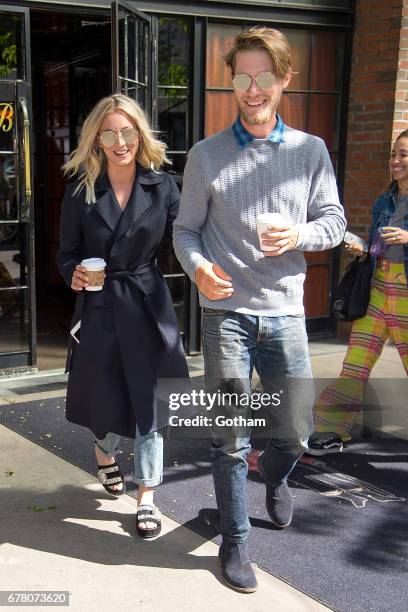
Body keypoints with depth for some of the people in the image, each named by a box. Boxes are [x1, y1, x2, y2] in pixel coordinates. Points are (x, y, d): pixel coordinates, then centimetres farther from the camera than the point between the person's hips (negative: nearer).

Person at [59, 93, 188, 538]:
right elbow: (67, 253, 2)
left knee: (149, 401, 3)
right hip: (98, 309, 0)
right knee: (107, 399, 12)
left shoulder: (162, 186, -3)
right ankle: (104, 455, 48)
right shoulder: (81, 189, -3)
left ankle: (146, 498, 21)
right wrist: (74, 275, -19)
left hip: (148, 306, 0)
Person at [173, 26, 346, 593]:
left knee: (296, 431, 10)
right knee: (230, 441, 4)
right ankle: (234, 541, 23)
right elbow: (186, 230, 6)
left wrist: (300, 234, -16)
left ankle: (274, 477, 46)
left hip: (285, 312, 2)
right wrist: (199, 268, -15)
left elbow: (335, 220, 6)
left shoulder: (311, 151, 5)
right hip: (227, 314, -1)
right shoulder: (206, 155, 2)